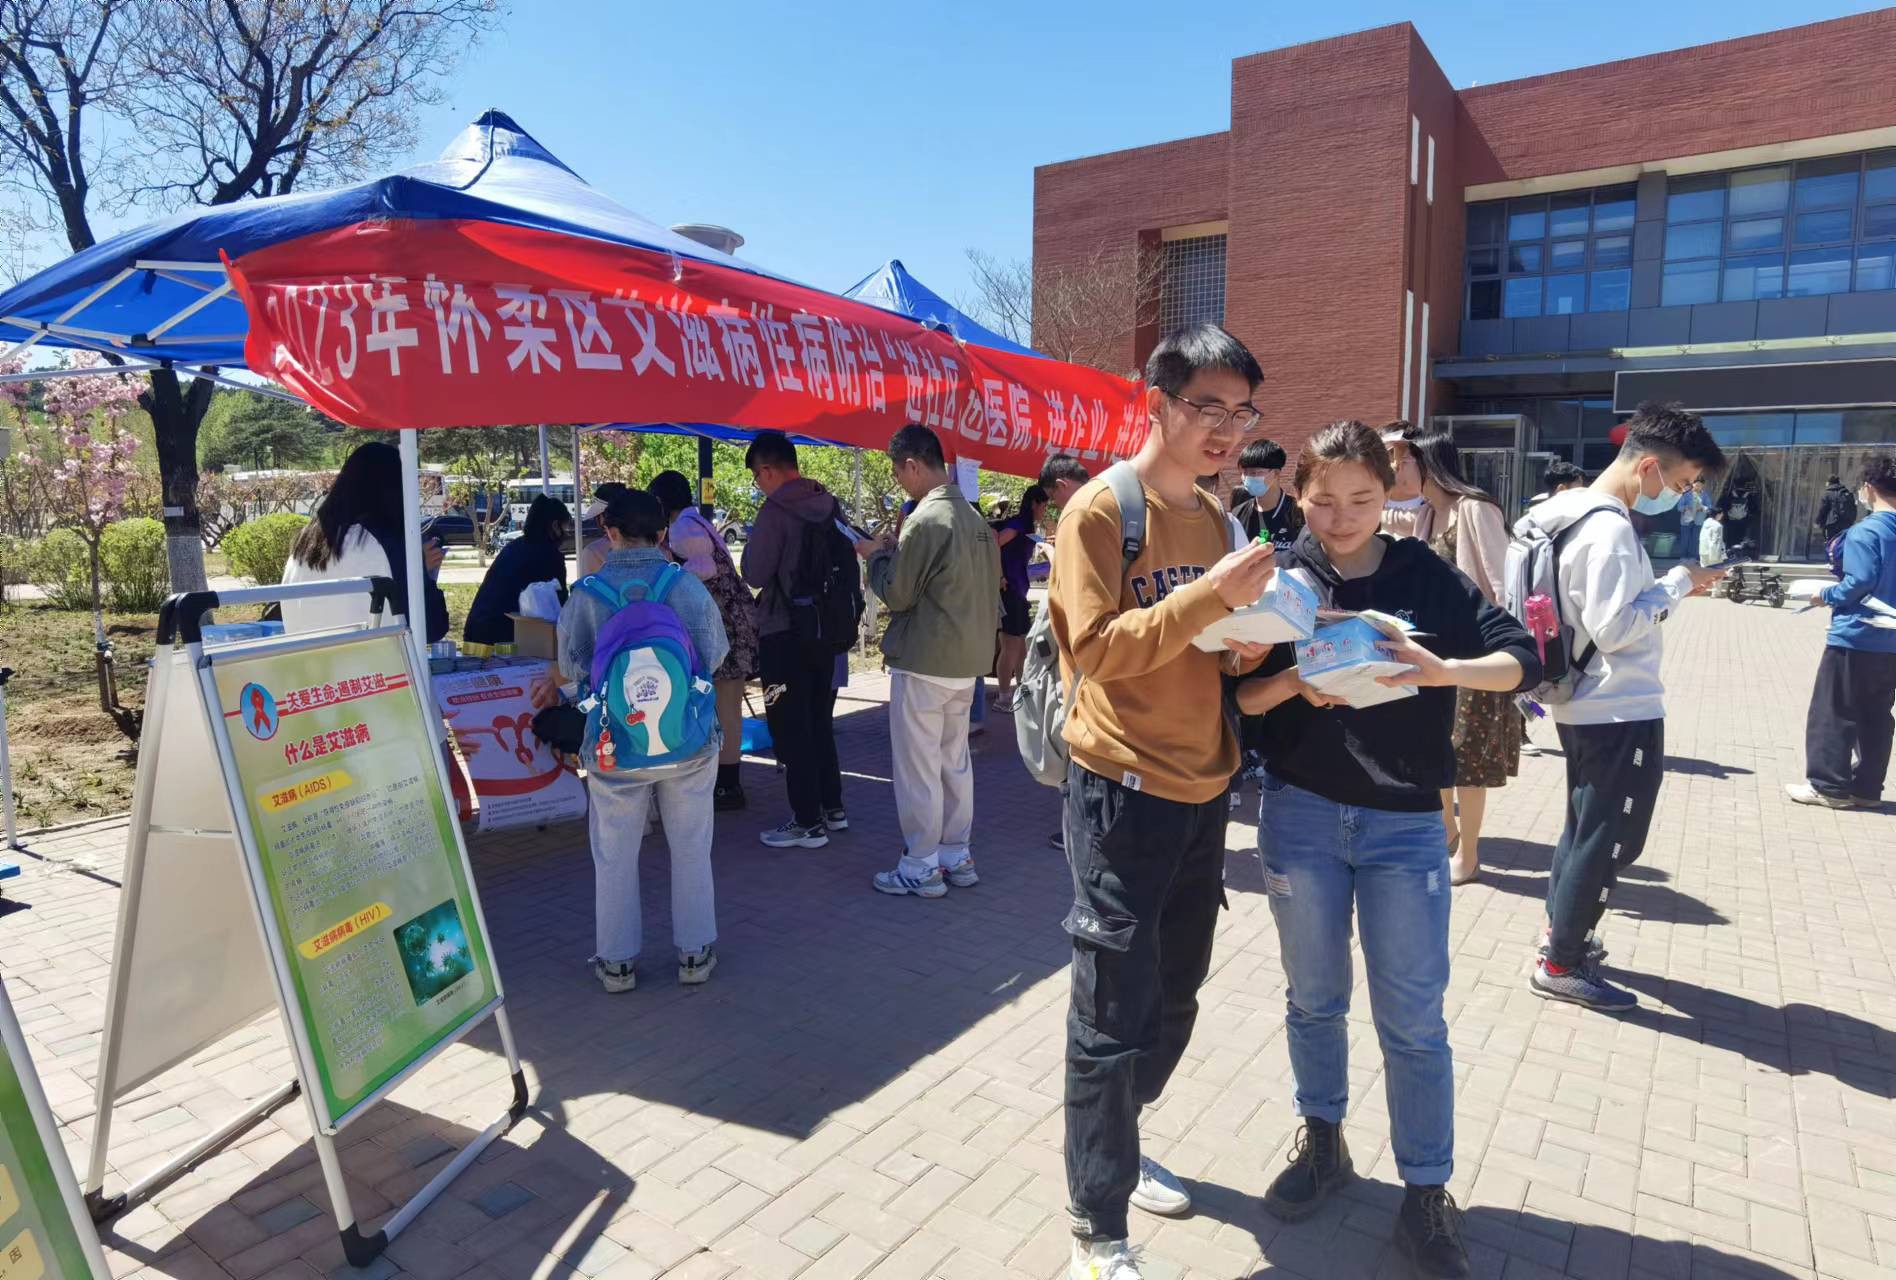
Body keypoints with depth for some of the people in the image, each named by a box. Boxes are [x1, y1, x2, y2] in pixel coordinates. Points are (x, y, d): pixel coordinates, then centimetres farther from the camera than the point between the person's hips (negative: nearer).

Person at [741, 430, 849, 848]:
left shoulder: (775, 510, -16)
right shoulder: (830, 505, 6)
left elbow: (755, 574, -14)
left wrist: (753, 546, 4)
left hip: (784, 635, -7)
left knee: (791, 728, 0)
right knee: (820, 720, 18)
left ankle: (808, 822, 5)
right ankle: (832, 807, 27)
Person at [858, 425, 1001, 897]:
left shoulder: (925, 519, -18)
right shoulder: (975, 518, 7)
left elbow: (896, 594, -14)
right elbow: (989, 587, 15)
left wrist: (877, 556, 2)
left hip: (923, 664, -8)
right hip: (967, 661, 8)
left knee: (918, 767, 2)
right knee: (955, 760, 16)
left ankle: (921, 868, 10)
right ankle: (957, 857, 25)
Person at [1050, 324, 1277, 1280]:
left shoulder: (1216, 517, 11)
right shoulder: (1101, 508, -11)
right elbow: (1095, 647, -20)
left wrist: (1245, 646, -2)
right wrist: (1211, 592, -27)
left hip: (1203, 791, 8)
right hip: (1123, 792, -8)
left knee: (1174, 1001, 20)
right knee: (1114, 1018, 0)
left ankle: (1113, 1148, 42)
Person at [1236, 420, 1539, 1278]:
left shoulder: (1426, 576, -3)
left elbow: (1524, 659, -5)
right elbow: (1238, 695, -4)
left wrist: (1442, 670, -23)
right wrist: (1293, 682, -24)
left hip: (1404, 823, -1)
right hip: (1299, 814, 1)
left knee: (1413, 1020, 6)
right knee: (1314, 998, 17)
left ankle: (1426, 1199, 23)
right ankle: (1322, 1143, 39)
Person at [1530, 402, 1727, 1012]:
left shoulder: (1580, 514, 9)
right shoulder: (1610, 529, -22)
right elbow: (1613, 628, -24)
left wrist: (1669, 583, 7)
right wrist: (1678, 584, -16)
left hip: (1588, 706, 10)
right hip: (1620, 713, -10)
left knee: (1586, 829, 22)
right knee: (1609, 842, 2)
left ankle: (1561, 932, 35)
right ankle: (1561, 964, 12)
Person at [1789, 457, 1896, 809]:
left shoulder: (1865, 531, -15)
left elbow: (1860, 582, -20)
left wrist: (1827, 595, -5)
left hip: (1854, 638, -7)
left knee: (1833, 713, 1)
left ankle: (1830, 785, 4)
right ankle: (1867, 786, 18)